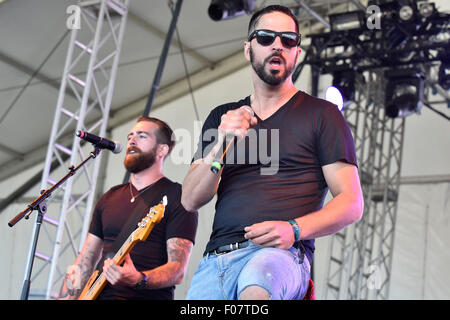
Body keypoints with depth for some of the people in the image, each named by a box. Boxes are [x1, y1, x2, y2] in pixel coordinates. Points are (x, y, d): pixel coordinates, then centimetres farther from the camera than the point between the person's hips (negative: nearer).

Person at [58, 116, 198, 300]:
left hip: (146, 296, -6)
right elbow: (83, 263, 20)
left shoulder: (176, 197, 2)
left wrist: (139, 280, -24)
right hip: (102, 294, 6)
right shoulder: (109, 198, 21)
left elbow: (178, 269, -8)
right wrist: (66, 298, 7)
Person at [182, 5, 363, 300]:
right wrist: (220, 145, -7)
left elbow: (351, 203, 2)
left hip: (281, 253, -4)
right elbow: (191, 201, 10)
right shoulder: (221, 118, 21)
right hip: (215, 259, 4)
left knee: (255, 289, -37)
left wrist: (294, 229, -15)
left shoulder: (321, 114, 10)